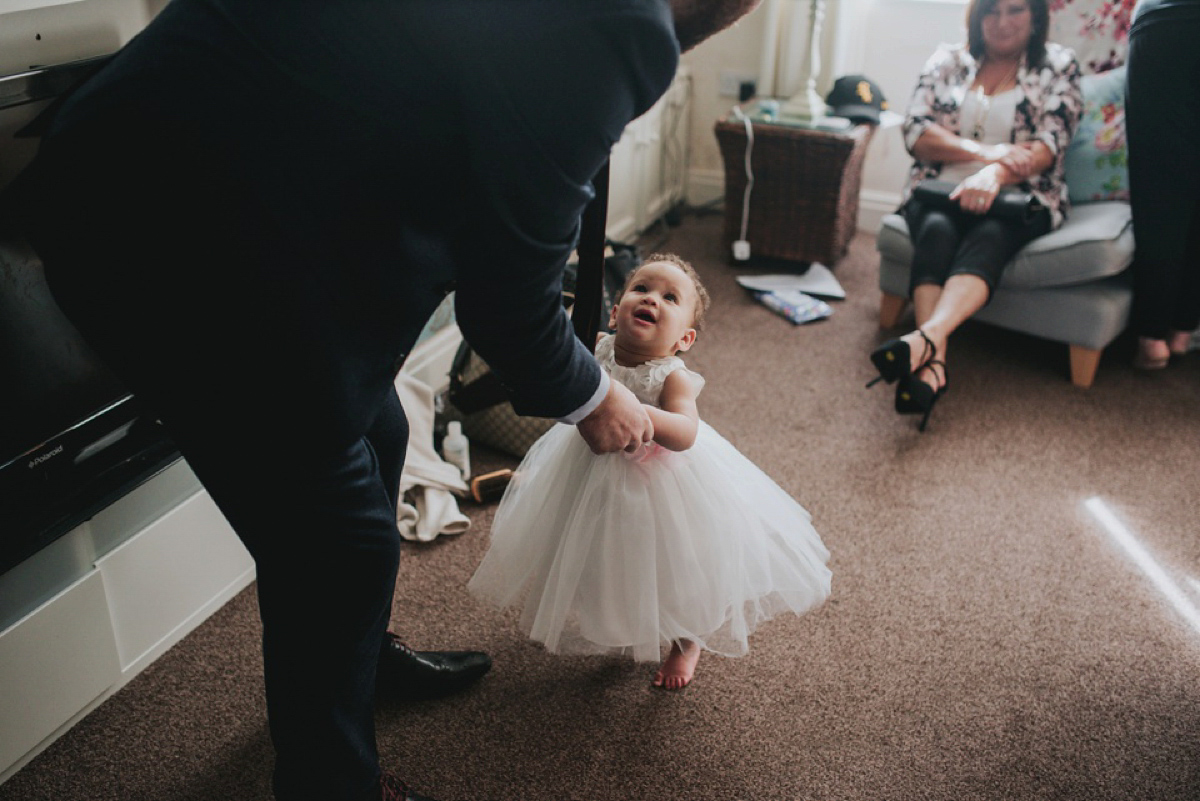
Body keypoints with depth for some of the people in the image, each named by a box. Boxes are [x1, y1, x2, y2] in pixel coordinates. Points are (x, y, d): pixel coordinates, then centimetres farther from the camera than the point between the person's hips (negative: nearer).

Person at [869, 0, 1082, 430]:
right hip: (940, 191, 1)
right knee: (936, 230, -33)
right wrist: (984, 151, -13)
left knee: (989, 236, -35)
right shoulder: (947, 60, 17)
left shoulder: (1058, 66, 12)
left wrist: (995, 174, -24)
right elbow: (916, 132, 2)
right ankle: (933, 363, -54)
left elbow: (1048, 146, -3)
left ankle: (926, 337, -62)